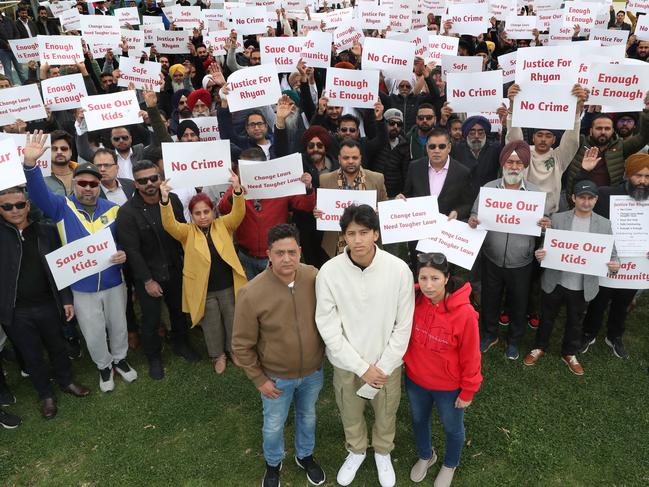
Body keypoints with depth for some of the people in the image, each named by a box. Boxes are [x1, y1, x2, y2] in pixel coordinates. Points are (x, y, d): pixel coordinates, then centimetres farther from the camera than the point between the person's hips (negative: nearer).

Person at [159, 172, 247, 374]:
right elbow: (169, 224, -20)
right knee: (212, 325, 15)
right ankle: (218, 355, 37)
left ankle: (235, 350, 40)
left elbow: (238, 213, -16)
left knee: (233, 321, 16)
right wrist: (165, 199, -37)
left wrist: (237, 190, -34)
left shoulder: (223, 225, -1)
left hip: (228, 286, 1)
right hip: (203, 289, -1)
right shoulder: (187, 232, -4)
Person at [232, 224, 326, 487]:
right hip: (276, 377, -2)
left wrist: (326, 353, 4)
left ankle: (305, 456, 57)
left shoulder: (314, 277, -19)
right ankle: (273, 464, 53)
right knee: (274, 425, 22)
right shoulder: (251, 293, -27)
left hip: (313, 371, 3)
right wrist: (259, 379, -10)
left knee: (308, 417, 28)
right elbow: (242, 344, -15)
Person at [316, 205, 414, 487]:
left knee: (385, 413, 24)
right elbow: (328, 328, -15)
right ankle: (356, 450, 56)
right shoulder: (329, 272, -20)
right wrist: (362, 367, -16)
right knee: (350, 413, 24)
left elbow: (403, 326, -11)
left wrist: (383, 367, -14)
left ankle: (383, 451, 55)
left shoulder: (399, 270, -20)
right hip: (346, 363, 0)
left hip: (387, 362, 0)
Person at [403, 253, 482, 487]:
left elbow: (470, 357, -17)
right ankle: (425, 456, 58)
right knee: (419, 420, 28)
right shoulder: (413, 299, -19)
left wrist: (468, 391, -8)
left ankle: (450, 465, 54)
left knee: (452, 428, 24)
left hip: (449, 387, -3)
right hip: (415, 380, 4)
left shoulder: (464, 313, -30)